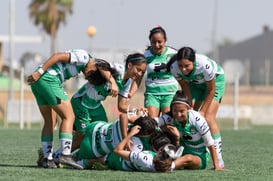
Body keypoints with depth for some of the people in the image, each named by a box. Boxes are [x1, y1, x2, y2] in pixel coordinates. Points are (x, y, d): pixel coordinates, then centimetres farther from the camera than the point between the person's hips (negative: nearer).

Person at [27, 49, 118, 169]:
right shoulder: (84, 57, -5)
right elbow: (58, 56, -12)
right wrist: (39, 72, -17)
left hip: (37, 82, 10)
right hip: (48, 78, -10)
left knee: (50, 122, 13)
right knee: (68, 116, -5)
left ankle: (47, 159, 10)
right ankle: (65, 155, -12)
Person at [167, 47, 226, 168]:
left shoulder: (205, 65, -40)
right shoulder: (174, 68, -29)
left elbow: (211, 90, -24)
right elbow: (185, 89, -12)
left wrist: (202, 111, -19)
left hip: (215, 80, -4)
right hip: (194, 83, 4)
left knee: (208, 118, -18)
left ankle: (218, 159, -18)